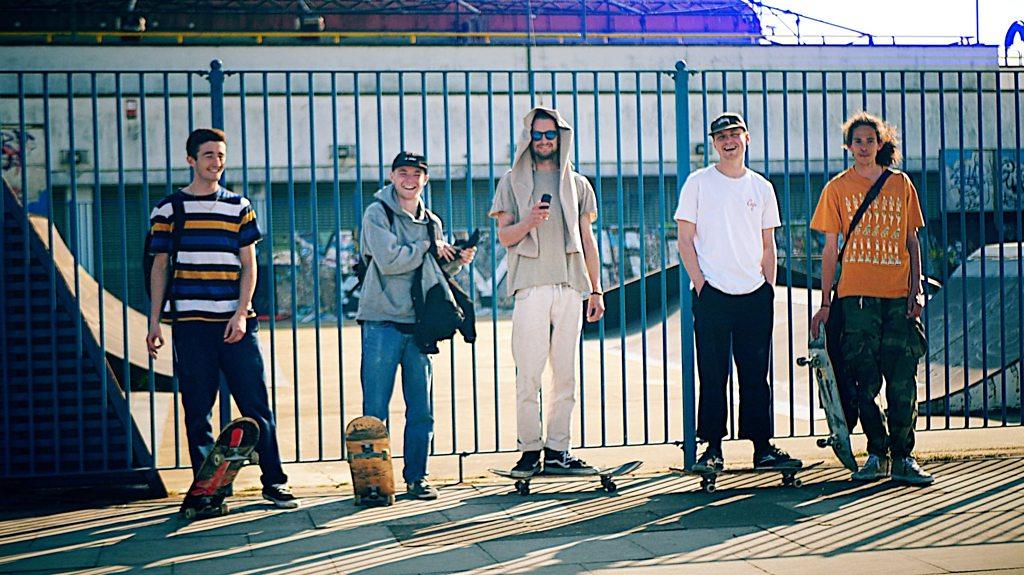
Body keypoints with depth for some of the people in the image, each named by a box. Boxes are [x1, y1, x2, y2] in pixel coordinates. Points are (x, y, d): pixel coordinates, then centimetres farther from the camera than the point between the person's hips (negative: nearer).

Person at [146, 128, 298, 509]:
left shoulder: (239, 207, 11)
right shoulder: (170, 208, 7)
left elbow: (249, 266, 8)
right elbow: (159, 267, 8)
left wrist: (241, 314, -5)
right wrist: (154, 321, 0)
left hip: (235, 320, 1)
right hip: (191, 321, -1)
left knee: (256, 404, -1)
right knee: (197, 410, 2)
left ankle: (274, 481, 6)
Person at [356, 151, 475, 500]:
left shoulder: (431, 222, 16)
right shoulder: (377, 213, -2)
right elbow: (389, 261, -15)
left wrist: (457, 261, 4)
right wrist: (428, 247, -5)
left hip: (419, 325, 5)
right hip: (382, 323, -5)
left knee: (421, 409, 5)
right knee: (376, 409, -2)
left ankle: (416, 477, 14)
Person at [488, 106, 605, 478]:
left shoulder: (577, 184, 18)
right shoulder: (513, 181, 10)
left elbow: (587, 240, 18)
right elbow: (504, 235, 4)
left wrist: (596, 290, 13)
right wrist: (529, 222, -17)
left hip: (570, 286, 3)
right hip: (531, 285, -3)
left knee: (565, 374, 2)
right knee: (528, 373, -7)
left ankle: (557, 450, 6)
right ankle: (529, 449, -1)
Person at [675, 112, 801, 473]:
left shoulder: (761, 187, 12)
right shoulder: (698, 183, 3)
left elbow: (768, 246, 16)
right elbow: (685, 240, 0)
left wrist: (769, 288, 6)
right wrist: (700, 284, -9)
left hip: (755, 295, 3)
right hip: (712, 294, -3)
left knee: (756, 374, 6)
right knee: (712, 375, -2)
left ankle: (763, 447, 11)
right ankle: (712, 448, 4)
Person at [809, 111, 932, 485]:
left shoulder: (901, 184, 11)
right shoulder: (837, 188, 6)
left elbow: (912, 242, 13)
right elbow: (830, 249, 7)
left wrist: (916, 291, 2)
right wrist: (825, 303, 2)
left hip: (898, 297, 1)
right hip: (857, 296, -1)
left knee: (903, 381, -3)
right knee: (865, 381, 0)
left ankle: (902, 457, 4)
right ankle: (877, 454, 12)